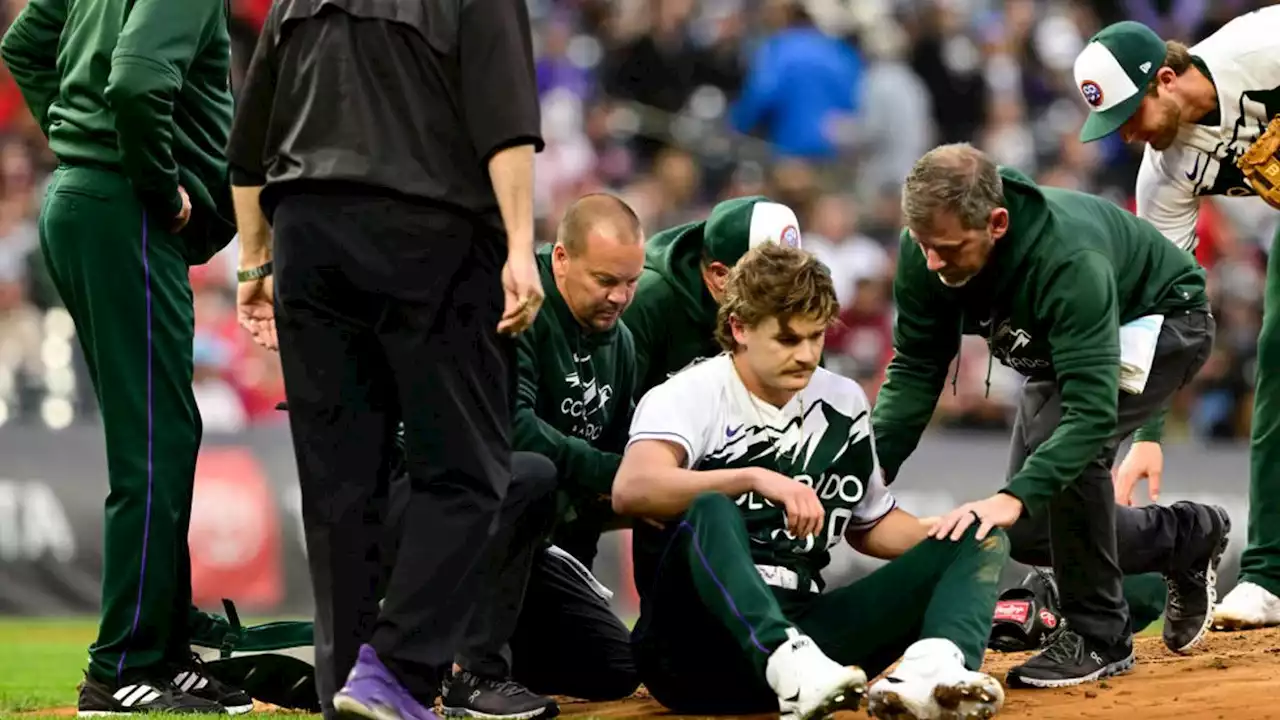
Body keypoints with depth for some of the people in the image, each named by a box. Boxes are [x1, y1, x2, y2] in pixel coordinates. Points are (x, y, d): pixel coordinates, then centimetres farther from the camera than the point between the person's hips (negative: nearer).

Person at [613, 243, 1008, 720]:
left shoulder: (843, 403, 15)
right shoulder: (687, 396, -4)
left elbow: (870, 524, 29)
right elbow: (630, 491, -25)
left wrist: (956, 534, 9)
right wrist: (756, 479, -37)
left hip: (803, 635, 6)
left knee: (978, 541, -5)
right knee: (709, 511, -35)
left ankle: (931, 671, -40)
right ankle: (796, 672, -61)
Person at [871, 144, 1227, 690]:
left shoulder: (1068, 259, -44)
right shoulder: (926, 250, -26)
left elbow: (1091, 410, -48)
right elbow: (915, 370, -16)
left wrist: (1014, 498, -60)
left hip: (1164, 321, -7)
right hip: (1061, 347, 7)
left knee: (1060, 441, -34)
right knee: (1032, 532, 3)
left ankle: (1099, 636, -19)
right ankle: (1188, 541, 28)